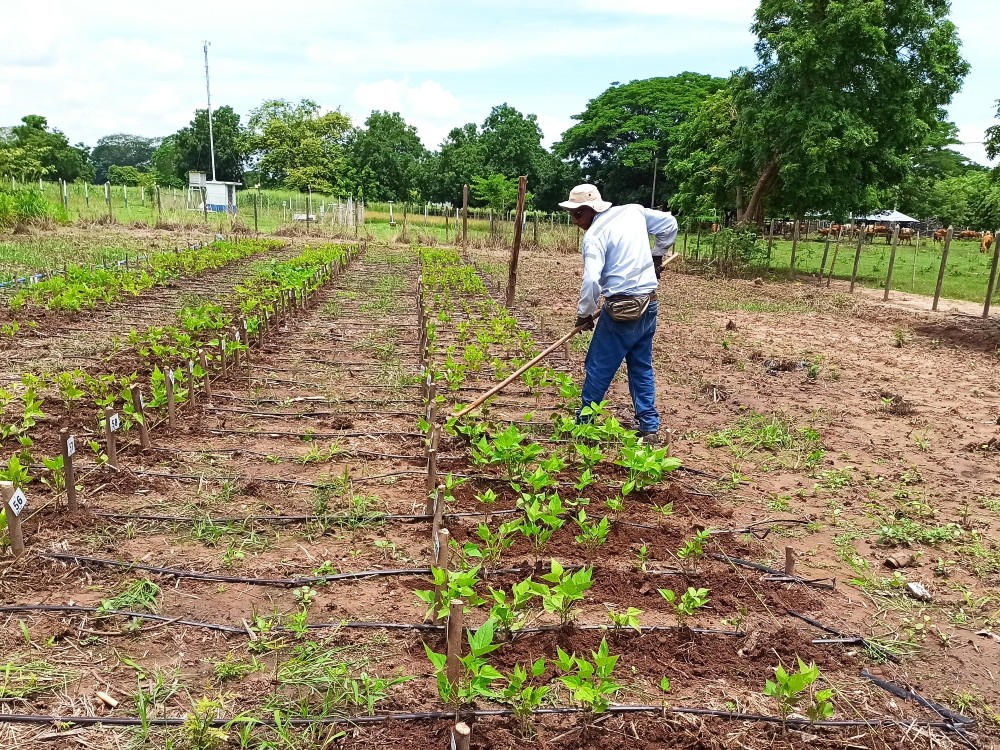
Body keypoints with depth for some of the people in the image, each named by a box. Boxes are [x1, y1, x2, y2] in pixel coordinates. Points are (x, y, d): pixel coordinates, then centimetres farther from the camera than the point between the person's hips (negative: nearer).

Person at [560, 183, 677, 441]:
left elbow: (591, 280, -22)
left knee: (598, 368, 6)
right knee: (642, 367, 15)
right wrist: (656, 256, 29)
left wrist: (584, 314, -8)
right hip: (649, 305, 7)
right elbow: (670, 224, 20)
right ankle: (649, 427, 16)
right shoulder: (634, 211, 7)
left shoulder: (594, 235, -12)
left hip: (622, 309, -7)